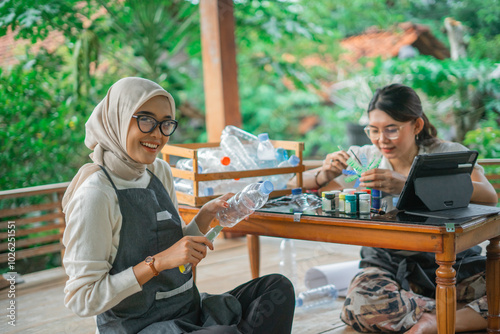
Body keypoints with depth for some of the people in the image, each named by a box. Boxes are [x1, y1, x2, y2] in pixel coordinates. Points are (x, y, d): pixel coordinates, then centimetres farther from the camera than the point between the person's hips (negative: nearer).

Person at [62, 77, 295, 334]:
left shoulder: (160, 172, 7)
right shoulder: (95, 194, -16)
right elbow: (81, 299, -17)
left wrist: (206, 215, -1)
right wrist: (158, 262, -23)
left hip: (189, 312, 8)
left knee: (278, 288, -8)